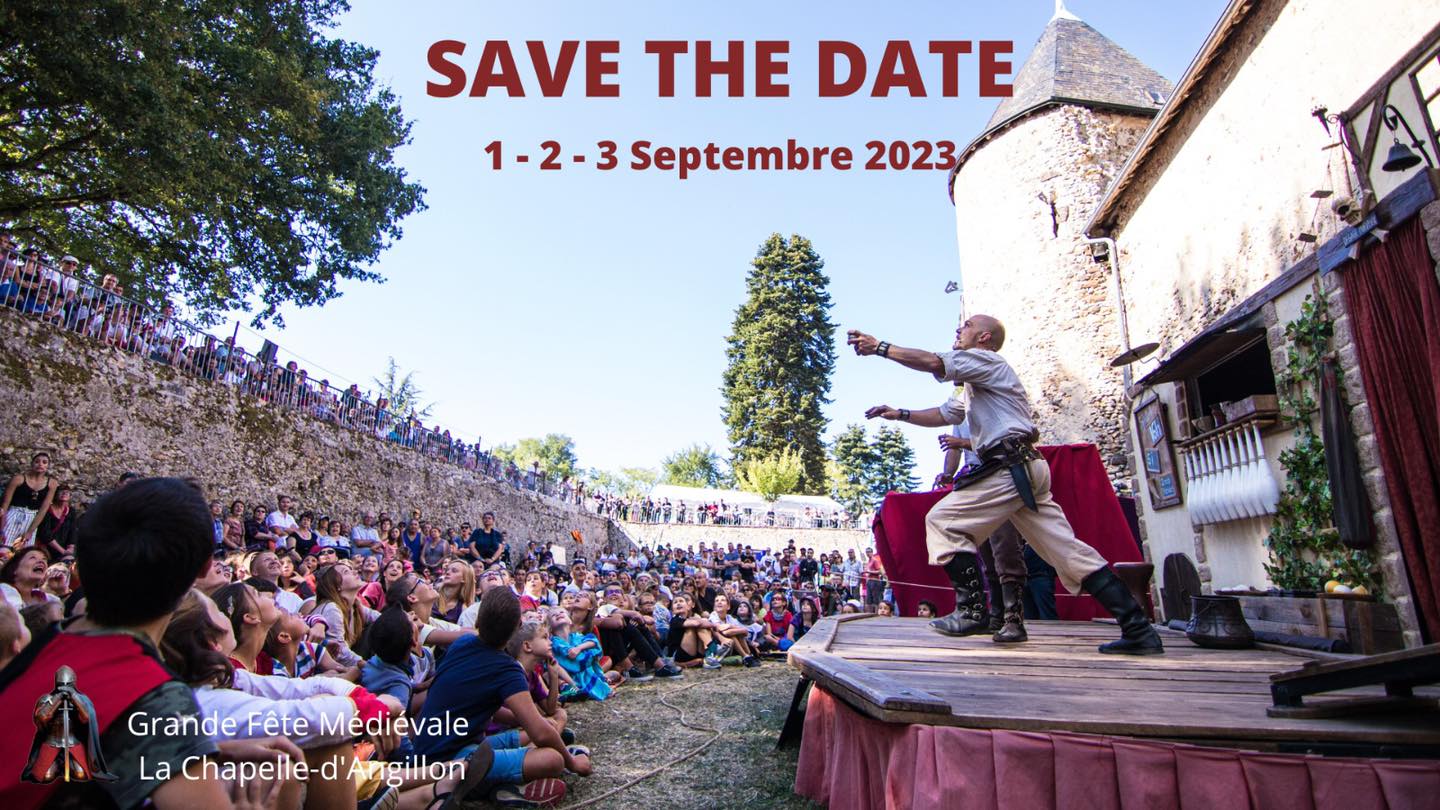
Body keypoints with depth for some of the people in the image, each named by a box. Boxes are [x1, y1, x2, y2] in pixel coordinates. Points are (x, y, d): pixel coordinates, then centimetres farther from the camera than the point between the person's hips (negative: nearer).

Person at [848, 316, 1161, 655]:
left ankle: (971, 611, -6)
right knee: (1069, 552, 5)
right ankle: (1139, 630, 5)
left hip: (1012, 466, -10)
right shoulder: (973, 385, 31)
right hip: (1024, 469, 10)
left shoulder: (987, 360, 0)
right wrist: (899, 414, 21)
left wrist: (880, 347, -9)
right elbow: (942, 415, 31)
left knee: (942, 520, -7)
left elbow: (933, 362, -14)